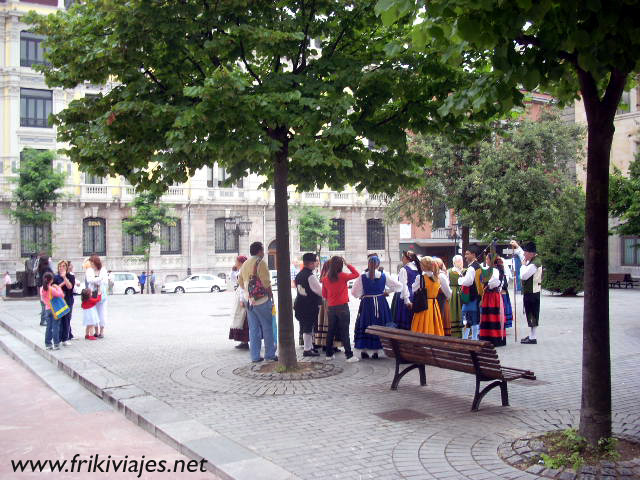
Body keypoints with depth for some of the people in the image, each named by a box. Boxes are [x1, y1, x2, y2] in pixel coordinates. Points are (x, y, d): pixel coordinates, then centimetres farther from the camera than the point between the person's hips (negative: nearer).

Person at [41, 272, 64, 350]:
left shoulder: (42, 289, 1)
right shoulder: (52, 289, -19)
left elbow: (42, 299, 12)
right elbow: (61, 295, -20)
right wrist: (58, 288, -7)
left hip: (47, 309, 6)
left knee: (48, 327, 13)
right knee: (55, 327, 0)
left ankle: (48, 344, 15)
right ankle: (56, 344, 1)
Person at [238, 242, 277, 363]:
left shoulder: (245, 264, 12)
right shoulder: (260, 262, -11)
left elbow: (240, 282, 15)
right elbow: (266, 282, -15)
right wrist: (270, 294, -2)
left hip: (249, 300, 7)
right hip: (261, 300, -7)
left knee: (253, 328, 9)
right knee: (267, 327, 2)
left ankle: (255, 356, 10)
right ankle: (270, 355, 5)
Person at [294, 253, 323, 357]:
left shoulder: (299, 275, 8)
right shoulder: (311, 276, -19)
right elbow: (320, 291, -16)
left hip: (300, 304, 9)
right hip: (310, 306, -9)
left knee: (305, 327, 16)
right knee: (308, 328, -2)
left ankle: (310, 347, 27)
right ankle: (307, 350, 3)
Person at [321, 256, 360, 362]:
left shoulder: (325, 279, 2)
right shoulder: (343, 276, -11)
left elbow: (324, 294, 10)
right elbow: (356, 274, 0)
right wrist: (347, 264, 1)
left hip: (331, 308, 5)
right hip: (342, 307, -4)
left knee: (331, 331, 13)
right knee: (344, 332, -4)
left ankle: (329, 354, 20)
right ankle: (349, 355, -4)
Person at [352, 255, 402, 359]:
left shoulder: (362, 277, -7)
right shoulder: (383, 276, -4)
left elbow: (354, 292, -4)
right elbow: (399, 286, 1)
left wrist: (361, 295, 15)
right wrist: (388, 291, 15)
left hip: (366, 303, -1)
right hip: (381, 303, 1)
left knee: (365, 326, 10)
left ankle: (363, 351, 12)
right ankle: (376, 351, 10)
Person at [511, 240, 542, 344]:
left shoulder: (534, 264, -22)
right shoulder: (532, 259, 9)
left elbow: (523, 276, -25)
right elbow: (521, 253, 30)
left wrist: (523, 265, -13)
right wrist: (517, 246, 31)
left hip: (531, 293, -10)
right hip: (531, 292, 10)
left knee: (532, 314, -4)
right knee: (531, 314, 16)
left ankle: (532, 338, 1)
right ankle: (532, 335, 26)